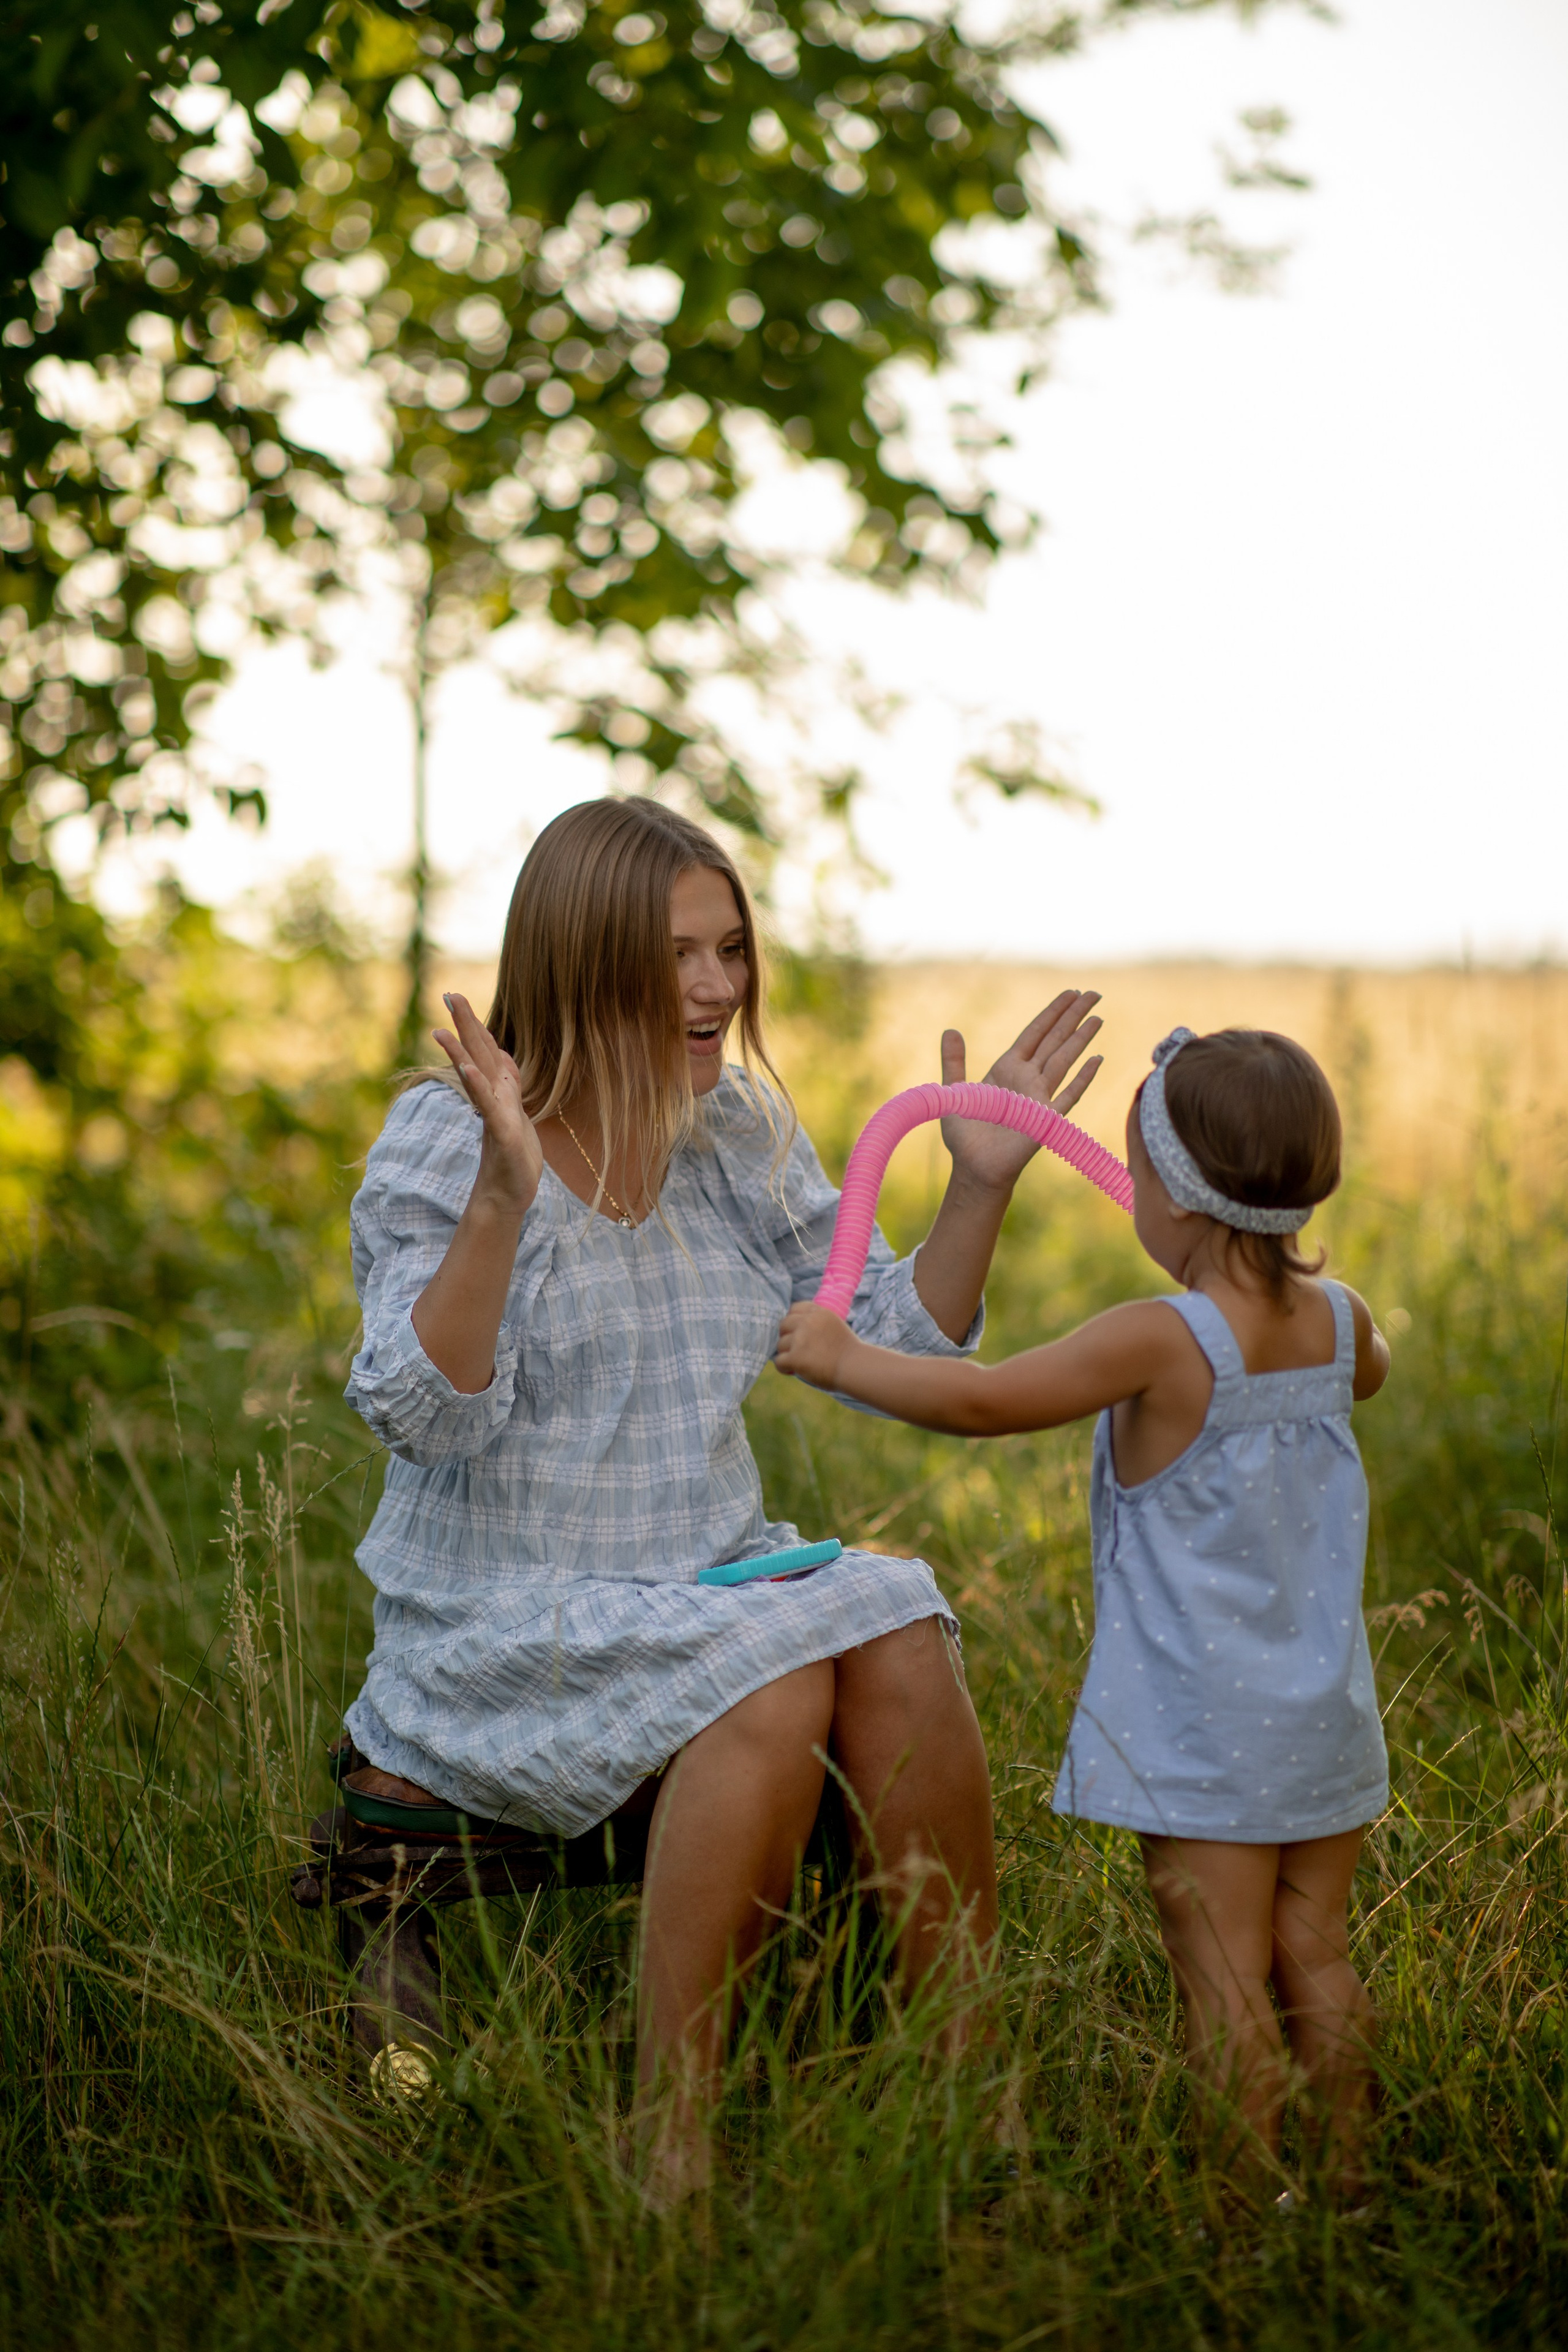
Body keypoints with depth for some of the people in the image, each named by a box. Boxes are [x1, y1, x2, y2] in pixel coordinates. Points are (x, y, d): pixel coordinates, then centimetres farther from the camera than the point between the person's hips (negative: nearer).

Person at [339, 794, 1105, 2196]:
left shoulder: (742, 1131, 7)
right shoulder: (443, 1141, -9)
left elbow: (889, 1353, 9)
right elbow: (424, 1418, -20)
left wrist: (982, 1185, -4)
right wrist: (504, 1198, -32)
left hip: (711, 1576, 5)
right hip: (507, 1621, -5)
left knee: (900, 1642, -22)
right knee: (774, 1685, -30)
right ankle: (672, 2131, -21)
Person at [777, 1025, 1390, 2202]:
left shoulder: (1159, 1341, -20)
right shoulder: (1339, 1319, 0)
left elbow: (985, 1400, -20)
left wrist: (845, 1357, -8)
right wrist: (1289, 1271, 37)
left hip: (1202, 1733, -7)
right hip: (1326, 1717, 7)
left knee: (1227, 1987, 1)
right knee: (1315, 1961, 16)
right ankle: (1346, 2183, 25)